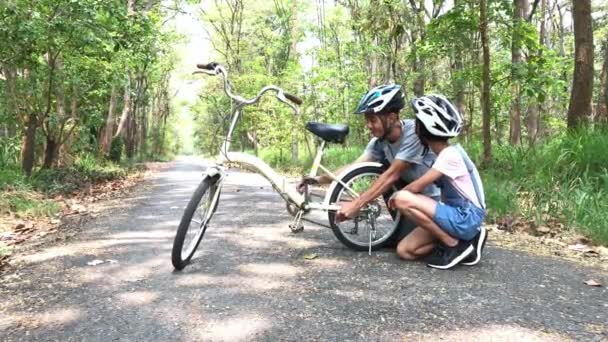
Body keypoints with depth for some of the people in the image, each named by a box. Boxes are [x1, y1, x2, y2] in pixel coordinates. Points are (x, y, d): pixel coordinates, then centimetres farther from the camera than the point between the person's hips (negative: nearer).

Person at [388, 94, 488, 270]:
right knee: (405, 250, -1)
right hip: (460, 216, 9)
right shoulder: (447, 153, 10)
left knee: (402, 199, -23)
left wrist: (395, 196, 0)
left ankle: (454, 244, -11)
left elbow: (416, 186, -18)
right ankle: (465, 240, 4)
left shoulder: (450, 155, -18)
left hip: (466, 218, -9)